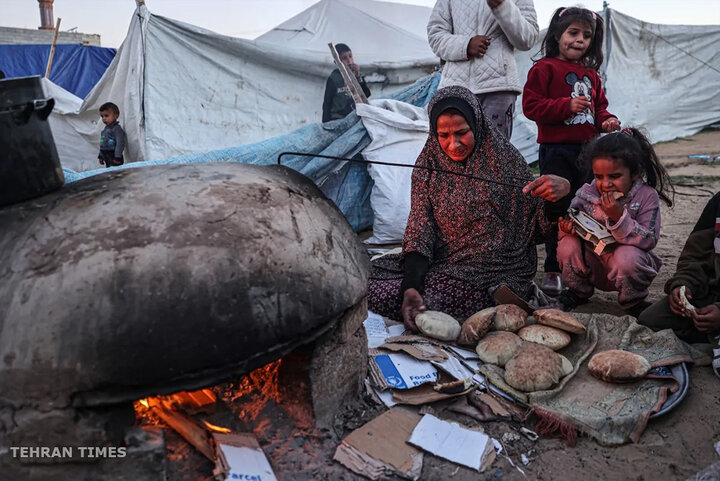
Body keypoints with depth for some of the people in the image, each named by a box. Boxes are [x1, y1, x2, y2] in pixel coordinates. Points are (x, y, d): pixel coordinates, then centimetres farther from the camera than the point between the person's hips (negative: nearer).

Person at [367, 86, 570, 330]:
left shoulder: (503, 157, -4)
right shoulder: (427, 168, 3)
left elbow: (542, 222, -1)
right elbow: (419, 232, -5)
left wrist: (562, 188, -24)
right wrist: (410, 288, -23)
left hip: (495, 271, -3)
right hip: (442, 263, 3)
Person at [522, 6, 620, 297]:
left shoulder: (591, 74, 17)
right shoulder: (545, 68, -4)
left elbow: (599, 105, 23)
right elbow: (531, 105, -12)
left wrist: (606, 121, 1)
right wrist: (567, 106, -21)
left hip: (586, 150, 7)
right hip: (556, 150, -6)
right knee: (556, 210, -4)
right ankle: (553, 270, 6)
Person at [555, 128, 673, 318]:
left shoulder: (647, 196, -14)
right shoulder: (587, 193, -6)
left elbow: (649, 240, -22)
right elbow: (571, 220, 0)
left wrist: (619, 216, -34)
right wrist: (568, 226, -26)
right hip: (593, 264, 3)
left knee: (626, 256, -36)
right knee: (568, 245, -23)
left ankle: (633, 302, -3)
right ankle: (578, 291, 6)